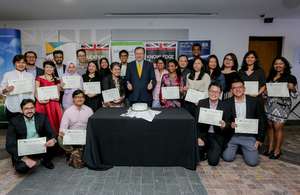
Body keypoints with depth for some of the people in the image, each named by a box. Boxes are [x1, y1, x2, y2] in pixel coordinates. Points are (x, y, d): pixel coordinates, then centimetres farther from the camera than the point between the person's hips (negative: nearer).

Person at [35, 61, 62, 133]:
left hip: (54, 104, 2)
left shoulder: (57, 80, 13)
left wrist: (57, 97, -6)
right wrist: (39, 100, -15)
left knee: (54, 121, -2)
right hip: (42, 103, -2)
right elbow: (36, 92, 3)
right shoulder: (39, 78, 6)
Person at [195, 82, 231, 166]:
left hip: (217, 137, -1)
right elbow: (197, 122, -5)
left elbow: (228, 123, -1)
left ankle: (211, 151, 23)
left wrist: (224, 125, -28)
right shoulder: (201, 103, -3)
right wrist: (199, 138, -16)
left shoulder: (225, 107, -5)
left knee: (213, 161, -13)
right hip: (203, 134, 1)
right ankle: (205, 152, 12)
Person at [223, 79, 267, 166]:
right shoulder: (227, 102, -1)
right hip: (232, 136, 0)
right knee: (227, 158, -11)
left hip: (249, 137, 0)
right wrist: (229, 124, -18)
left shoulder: (255, 101, 0)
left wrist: (260, 138, 1)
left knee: (252, 162, -9)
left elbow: (262, 120, 3)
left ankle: (243, 149, 24)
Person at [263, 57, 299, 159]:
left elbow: (295, 95, 0)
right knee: (270, 126, 8)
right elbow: (265, 89, 22)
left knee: (277, 128, -3)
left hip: (282, 106, -5)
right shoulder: (270, 77, 13)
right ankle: (270, 148, 20)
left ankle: (277, 150, 12)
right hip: (269, 105, 5)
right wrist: (265, 93, -1)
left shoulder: (290, 78, -1)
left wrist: (293, 88, -20)